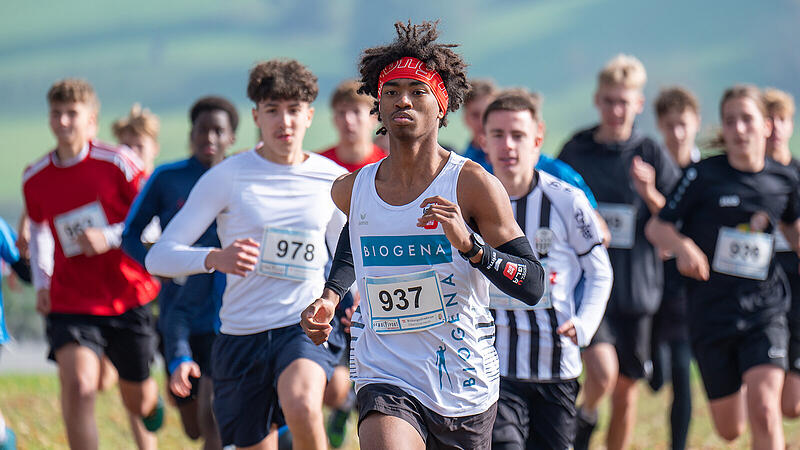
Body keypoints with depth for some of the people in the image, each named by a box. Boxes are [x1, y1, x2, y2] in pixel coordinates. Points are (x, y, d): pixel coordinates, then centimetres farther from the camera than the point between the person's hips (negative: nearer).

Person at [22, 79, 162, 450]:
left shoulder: (118, 163, -9)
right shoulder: (35, 179, 1)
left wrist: (109, 237, -22)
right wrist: (41, 281, 8)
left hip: (128, 299, -1)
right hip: (70, 304, 1)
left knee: (138, 401, 15)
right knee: (78, 385, -25)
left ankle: (152, 404, 55)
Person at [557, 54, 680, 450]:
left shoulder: (652, 157, 2)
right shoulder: (573, 153, 4)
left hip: (635, 290, 1)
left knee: (626, 391, 7)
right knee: (602, 372, -20)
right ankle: (585, 418, 10)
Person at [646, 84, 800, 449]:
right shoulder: (704, 175, -6)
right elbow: (657, 227, -3)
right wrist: (683, 246, -24)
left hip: (764, 312, 0)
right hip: (711, 313, 0)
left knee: (764, 411, -21)